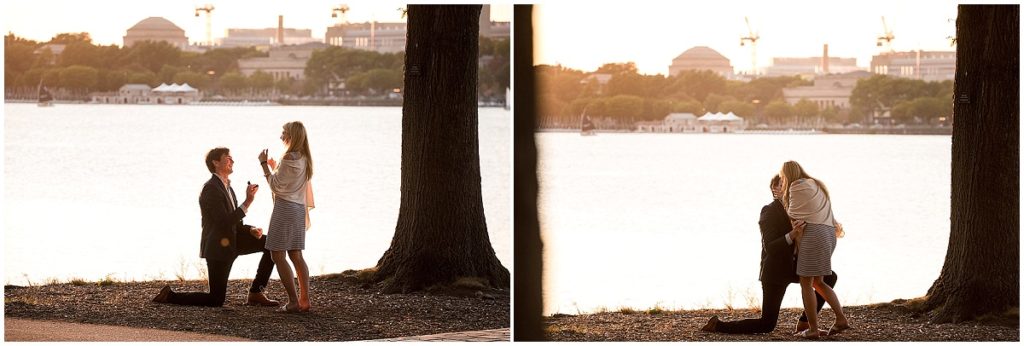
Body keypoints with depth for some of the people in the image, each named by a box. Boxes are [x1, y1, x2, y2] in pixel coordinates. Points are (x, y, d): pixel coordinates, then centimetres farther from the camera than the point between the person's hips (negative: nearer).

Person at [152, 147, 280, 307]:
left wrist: (251, 230, -4)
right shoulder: (211, 189, -18)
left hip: (232, 241, 9)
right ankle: (170, 296, 10)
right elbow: (224, 222, -25)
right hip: (218, 246, -9)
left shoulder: (227, 188, 12)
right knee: (216, 300, -7)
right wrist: (247, 202, -28)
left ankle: (255, 294, 3)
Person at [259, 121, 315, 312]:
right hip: (299, 209, 9)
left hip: (285, 208, -9)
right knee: (296, 256, 12)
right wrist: (274, 167, 20)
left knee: (278, 256, -5)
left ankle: (293, 301, -10)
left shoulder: (289, 158, -15)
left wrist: (264, 164, -7)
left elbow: (275, 186, -13)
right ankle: (304, 300, 9)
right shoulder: (304, 158, 11)